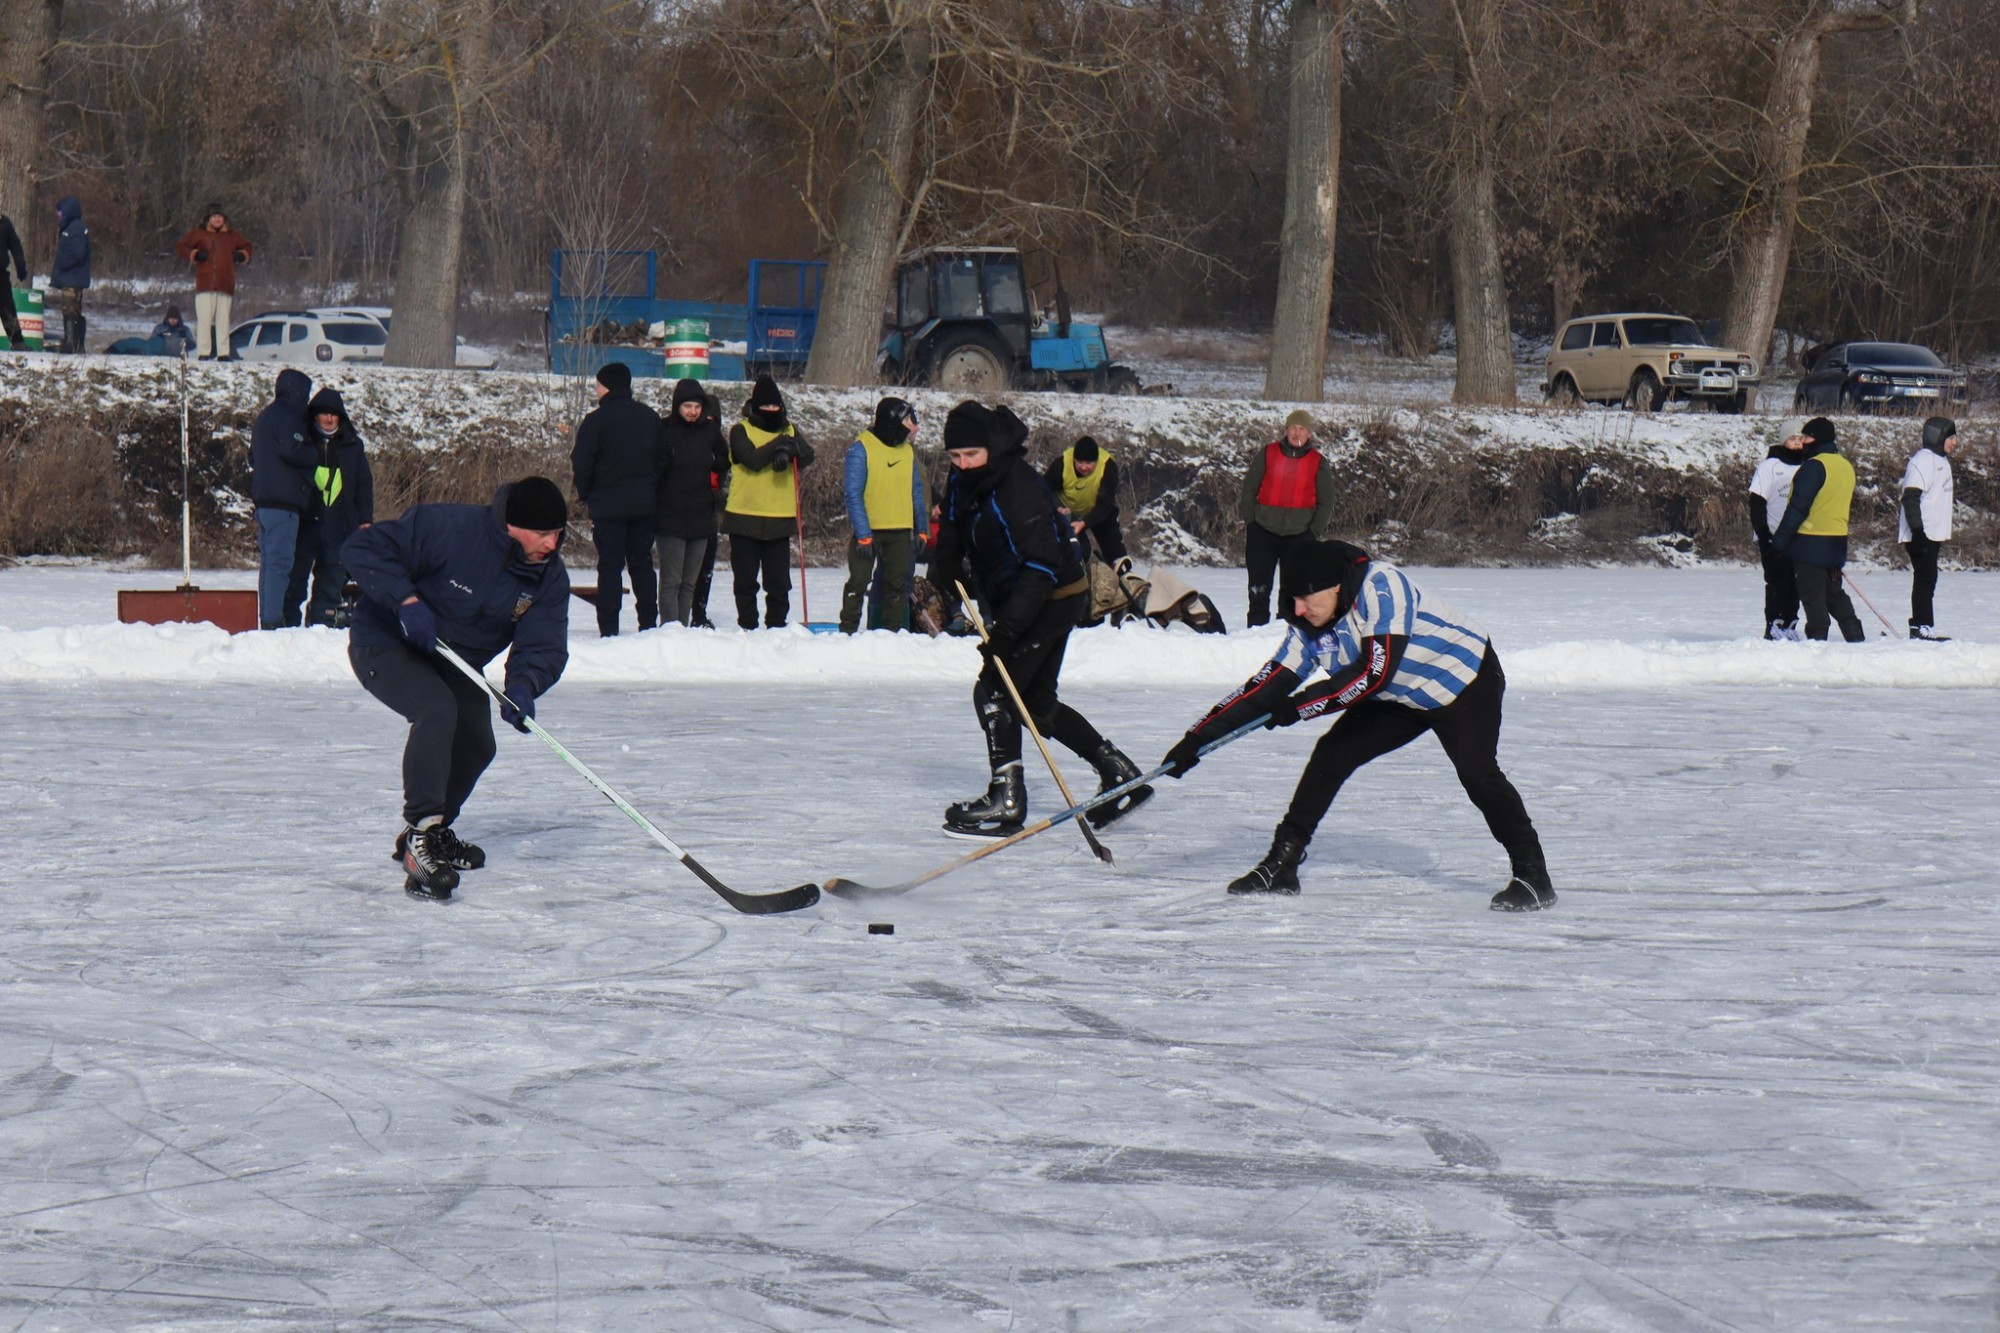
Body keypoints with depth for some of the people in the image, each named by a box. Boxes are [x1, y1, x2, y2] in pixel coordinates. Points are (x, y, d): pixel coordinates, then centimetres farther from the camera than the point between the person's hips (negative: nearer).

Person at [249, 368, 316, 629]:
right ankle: (274, 620, -17)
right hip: (283, 501, -10)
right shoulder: (287, 417, -8)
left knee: (269, 561, 10)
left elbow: (254, 457, 27)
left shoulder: (264, 417, 22)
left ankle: (267, 619, 11)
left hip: (264, 499, 10)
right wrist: (316, 455, -3)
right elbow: (292, 450, -21)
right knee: (281, 561, -12)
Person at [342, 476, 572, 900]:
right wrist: (406, 599, -40)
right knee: (437, 710, -32)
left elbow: (545, 646, -19)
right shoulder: (449, 528, -32)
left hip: (453, 663, 8)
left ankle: (430, 833, 41)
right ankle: (420, 838, -31)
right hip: (385, 644, -8)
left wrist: (524, 684, -40)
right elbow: (362, 549, -30)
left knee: (475, 746, 14)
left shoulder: (550, 578, -13)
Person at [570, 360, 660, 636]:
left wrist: (585, 495, 4)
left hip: (608, 506, -5)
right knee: (642, 562, 11)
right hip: (643, 504, 5)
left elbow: (581, 465, -12)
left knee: (610, 565, -3)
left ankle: (608, 628, -7)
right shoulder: (650, 417, 7)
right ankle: (648, 623, 11)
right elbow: (660, 460, 11)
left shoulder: (597, 420, -11)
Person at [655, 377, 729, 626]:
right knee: (671, 580, -9)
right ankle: (670, 625, -12)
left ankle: (684, 625, 13)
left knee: (690, 581, 8)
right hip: (670, 515, -5)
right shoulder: (664, 429, -6)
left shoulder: (709, 430, 6)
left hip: (701, 515, 5)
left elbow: (724, 462, 21)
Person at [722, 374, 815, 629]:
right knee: (746, 581, 4)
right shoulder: (741, 431, -1)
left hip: (779, 519, 3)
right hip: (745, 517, -3)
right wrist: (779, 445, -19)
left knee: (779, 583, 4)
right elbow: (753, 459, -18)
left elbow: (807, 455, -8)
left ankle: (777, 626, 12)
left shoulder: (789, 431, 10)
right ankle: (747, 628, 11)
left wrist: (790, 448, -27)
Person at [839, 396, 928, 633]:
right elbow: (853, 493, -13)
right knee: (858, 582, -1)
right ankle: (848, 631, 3)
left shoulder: (907, 451, 7)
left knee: (898, 585, 7)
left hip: (901, 530, 5)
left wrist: (921, 529, 8)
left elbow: (916, 492, 14)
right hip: (868, 529, -5)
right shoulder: (861, 449, -10)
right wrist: (863, 534, -18)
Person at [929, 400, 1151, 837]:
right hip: (1013, 602, 10)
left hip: (1054, 599, -10)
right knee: (1038, 703, 15)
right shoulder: (962, 483, -1)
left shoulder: (1020, 489, -28)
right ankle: (1119, 773, 22)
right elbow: (952, 537, 17)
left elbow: (1043, 564, -32)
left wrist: (1008, 624, -38)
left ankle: (1006, 801, -9)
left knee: (994, 691, -13)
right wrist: (945, 576, -1)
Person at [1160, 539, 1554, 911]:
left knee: (1477, 773, -23)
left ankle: (1532, 875, -11)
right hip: (1400, 698, 7)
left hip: (1465, 680, -7)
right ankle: (1281, 865, 5)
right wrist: (1199, 737, -12)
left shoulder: (1381, 584, -32)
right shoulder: (1310, 625, -10)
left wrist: (1301, 707, -32)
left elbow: (1377, 671, -38)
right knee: (1331, 756, -3)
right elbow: (1270, 686, -8)